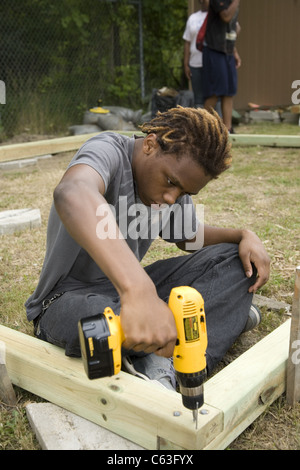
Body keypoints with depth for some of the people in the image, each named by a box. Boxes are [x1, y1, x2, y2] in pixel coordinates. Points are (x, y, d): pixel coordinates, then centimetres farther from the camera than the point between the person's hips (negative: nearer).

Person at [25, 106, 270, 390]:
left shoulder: (174, 182, 1)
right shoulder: (109, 151, -22)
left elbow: (192, 235, 18)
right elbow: (72, 193, -47)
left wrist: (245, 236, -3)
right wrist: (138, 291, -60)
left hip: (128, 288, 7)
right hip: (69, 296, -7)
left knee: (235, 260, -7)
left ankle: (161, 362, -22)